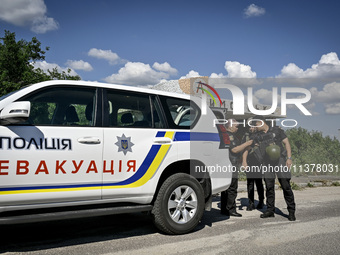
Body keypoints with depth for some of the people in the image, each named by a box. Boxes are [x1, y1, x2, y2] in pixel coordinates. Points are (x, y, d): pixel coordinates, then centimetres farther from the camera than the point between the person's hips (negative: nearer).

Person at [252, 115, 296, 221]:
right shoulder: (258, 137, 14)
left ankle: (291, 211, 4)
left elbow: (286, 143, 4)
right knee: (269, 187, 4)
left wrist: (289, 158, -6)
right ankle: (270, 210, 13)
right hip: (266, 163, 3)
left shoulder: (276, 130, 6)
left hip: (280, 161, -3)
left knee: (286, 186, -4)